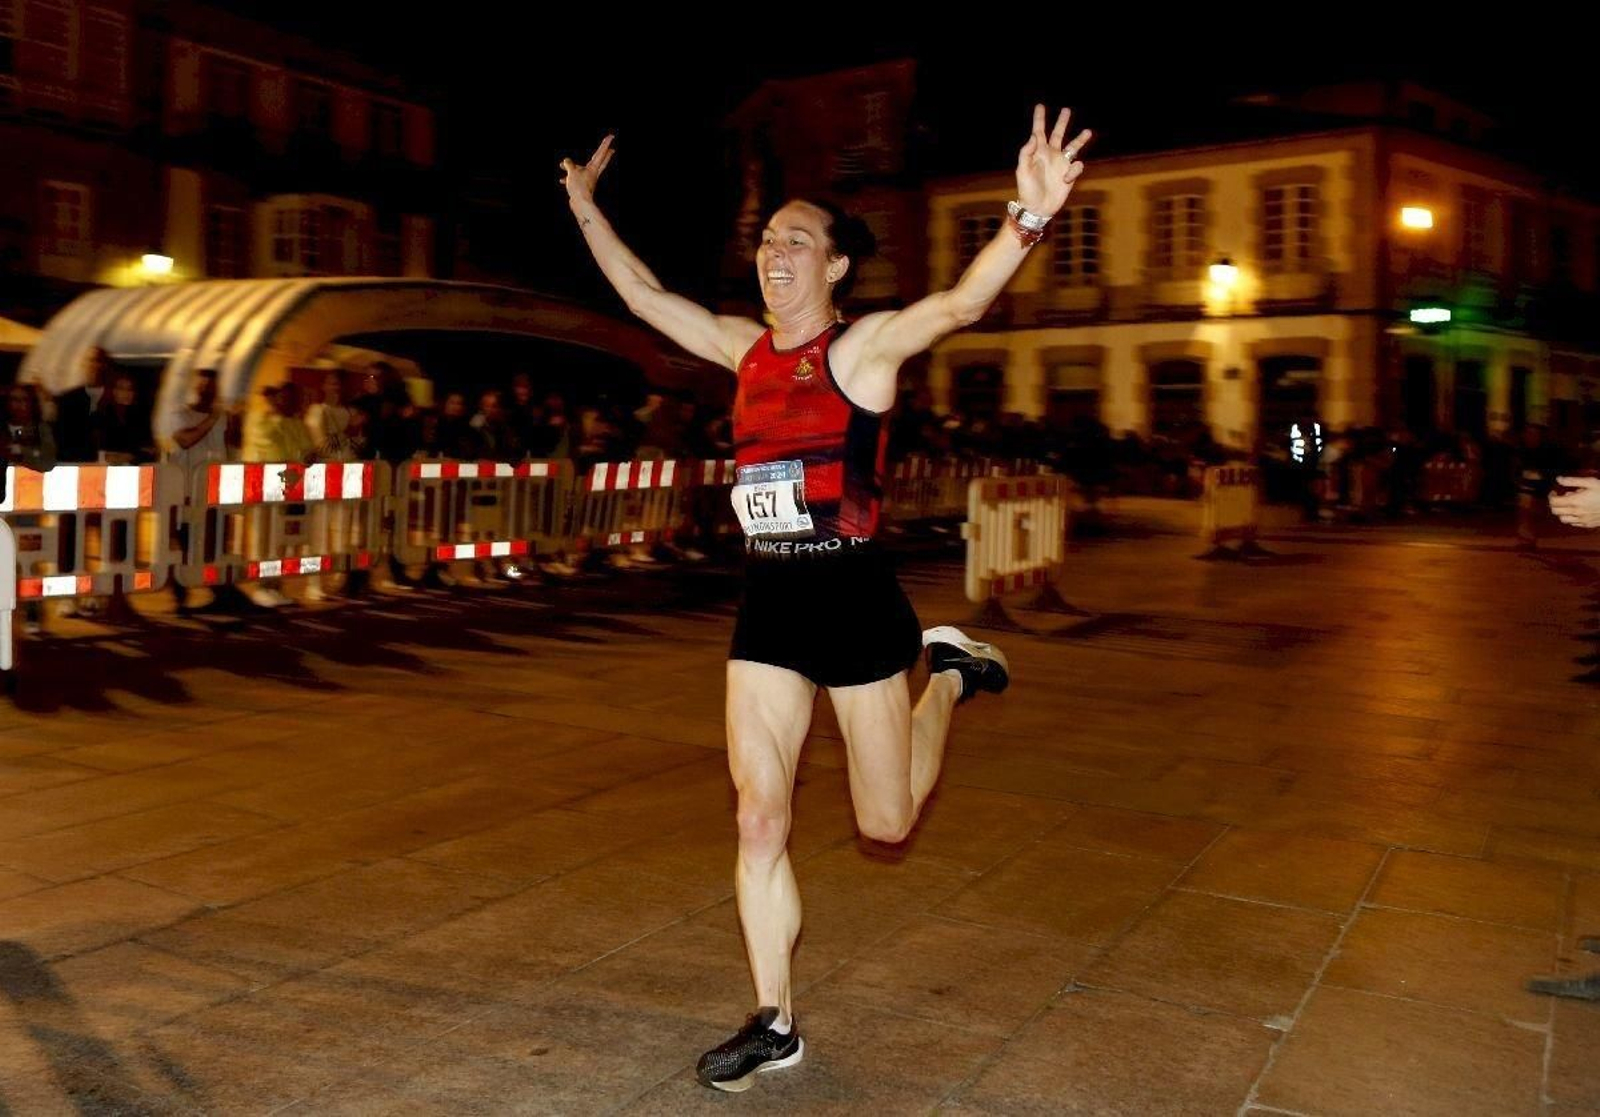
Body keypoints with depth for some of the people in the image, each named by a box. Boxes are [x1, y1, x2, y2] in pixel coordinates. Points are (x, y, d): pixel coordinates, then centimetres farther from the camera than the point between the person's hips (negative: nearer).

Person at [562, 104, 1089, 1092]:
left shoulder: (865, 346, -8)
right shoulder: (745, 348, 9)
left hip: (854, 598, -5)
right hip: (768, 604, 5)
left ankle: (949, 673, 35)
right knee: (759, 819, 2)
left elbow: (962, 303, -26)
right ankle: (775, 1025, 17)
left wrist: (1030, 216, -42)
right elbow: (646, 296, 22)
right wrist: (589, 212, 25)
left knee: (887, 821, 7)